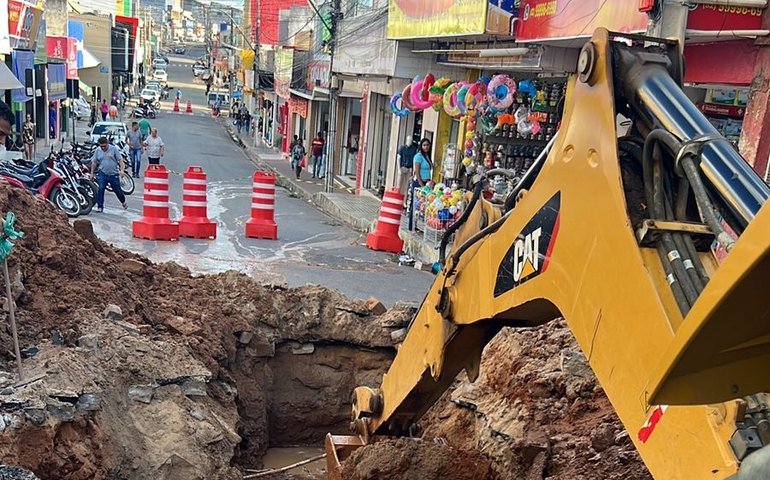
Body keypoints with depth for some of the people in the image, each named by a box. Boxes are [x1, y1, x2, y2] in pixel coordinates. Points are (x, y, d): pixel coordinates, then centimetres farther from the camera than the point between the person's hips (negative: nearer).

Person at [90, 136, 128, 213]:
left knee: (118, 190, 10)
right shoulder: (98, 150, 2)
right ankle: (100, 206, -4)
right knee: (100, 189, -12)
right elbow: (94, 162, 10)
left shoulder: (114, 149, -6)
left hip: (114, 174, -1)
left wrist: (122, 170, -21)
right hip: (102, 174, 1)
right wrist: (92, 173, 10)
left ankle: (123, 202, 37)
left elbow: (120, 160, -9)